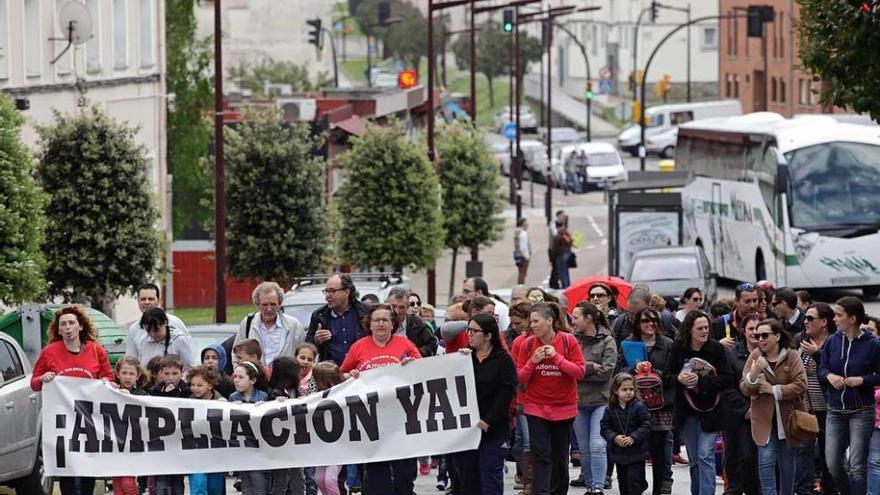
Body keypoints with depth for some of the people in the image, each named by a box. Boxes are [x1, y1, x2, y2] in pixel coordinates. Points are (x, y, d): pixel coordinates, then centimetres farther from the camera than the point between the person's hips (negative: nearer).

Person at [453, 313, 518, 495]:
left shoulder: (503, 360, -3)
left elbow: (505, 394, -11)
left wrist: (488, 421, -18)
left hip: (492, 430, -5)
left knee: (490, 480, -6)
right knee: (468, 479, 8)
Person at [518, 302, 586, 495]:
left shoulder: (568, 341, -6)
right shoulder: (528, 344, -2)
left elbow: (580, 372, -10)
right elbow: (521, 378, 1)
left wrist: (557, 357, -20)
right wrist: (533, 361, -17)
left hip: (564, 406, 0)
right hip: (536, 407, 0)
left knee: (560, 455, 10)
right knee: (540, 454, -8)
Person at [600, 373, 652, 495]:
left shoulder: (639, 407, -8)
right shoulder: (610, 409, 0)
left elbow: (646, 426, -10)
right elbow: (605, 428, 1)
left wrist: (633, 437, -21)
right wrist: (614, 437, -18)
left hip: (636, 452, -4)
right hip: (619, 452, 4)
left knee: (634, 480, -9)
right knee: (623, 481, 14)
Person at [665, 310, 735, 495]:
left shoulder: (716, 348, -9)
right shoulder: (679, 348, -2)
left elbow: (729, 379, -12)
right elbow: (667, 375, 5)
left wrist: (701, 380, -22)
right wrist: (679, 378, -17)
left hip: (709, 411, -3)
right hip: (686, 412, 3)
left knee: (705, 456, -12)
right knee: (694, 460, 12)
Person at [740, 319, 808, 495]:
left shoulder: (791, 356, -6)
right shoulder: (755, 357, 0)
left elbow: (801, 385, -14)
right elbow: (745, 389, -3)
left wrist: (773, 390, -16)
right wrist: (753, 375, -23)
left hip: (787, 418, 0)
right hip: (764, 419, 0)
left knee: (787, 463, 11)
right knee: (766, 459, -11)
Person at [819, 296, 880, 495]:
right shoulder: (832, 341, 1)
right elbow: (822, 368, 8)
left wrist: (863, 380, -19)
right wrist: (830, 376, -12)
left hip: (861, 412, -4)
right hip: (835, 411, 4)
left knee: (857, 467, -3)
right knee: (832, 464, 4)